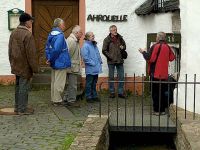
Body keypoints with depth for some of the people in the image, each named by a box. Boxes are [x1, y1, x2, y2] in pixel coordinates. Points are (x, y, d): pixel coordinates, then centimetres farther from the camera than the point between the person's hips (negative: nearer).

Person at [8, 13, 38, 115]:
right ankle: (22, 109, 5)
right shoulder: (27, 35, -19)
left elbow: (10, 50, 16)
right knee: (24, 87, -1)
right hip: (25, 67, -8)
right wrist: (35, 68, -12)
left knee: (18, 86, 17)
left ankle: (17, 106, 25)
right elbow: (31, 54, -18)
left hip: (16, 66, 8)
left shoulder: (13, 33, 8)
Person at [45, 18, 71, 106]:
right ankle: (57, 100, 7)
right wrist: (51, 60, -15)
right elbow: (56, 49, -27)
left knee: (54, 82, 16)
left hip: (54, 64, 9)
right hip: (60, 63, -9)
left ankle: (53, 99, 25)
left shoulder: (51, 34, 9)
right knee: (59, 83, 0)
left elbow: (47, 48, 11)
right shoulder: (60, 35, -20)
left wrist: (49, 59, 8)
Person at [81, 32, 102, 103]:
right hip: (90, 69, -8)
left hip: (96, 68, 8)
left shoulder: (94, 45, 12)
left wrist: (100, 61, 11)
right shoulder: (85, 46, -13)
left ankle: (94, 96, 24)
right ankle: (88, 97, 10)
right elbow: (85, 57, -19)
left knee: (94, 83, 16)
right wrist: (92, 63, -17)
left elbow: (98, 54, 23)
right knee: (89, 83, 2)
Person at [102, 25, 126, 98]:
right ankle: (112, 92, 15)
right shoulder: (107, 39, -5)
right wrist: (110, 57, -12)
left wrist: (123, 47, -4)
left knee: (121, 77, 5)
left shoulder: (120, 38, 5)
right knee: (111, 77, 6)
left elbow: (124, 45, 19)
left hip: (120, 61, 3)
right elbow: (104, 50, -5)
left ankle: (120, 92, 14)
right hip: (111, 61, -3)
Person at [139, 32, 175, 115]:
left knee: (155, 92, 4)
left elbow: (149, 59, -18)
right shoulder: (167, 47, 1)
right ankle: (162, 110, 16)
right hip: (164, 74, 5)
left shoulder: (155, 46, -14)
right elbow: (172, 58, 10)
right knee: (162, 92, 13)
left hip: (155, 74, -5)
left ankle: (157, 110, 5)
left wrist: (143, 52, -3)